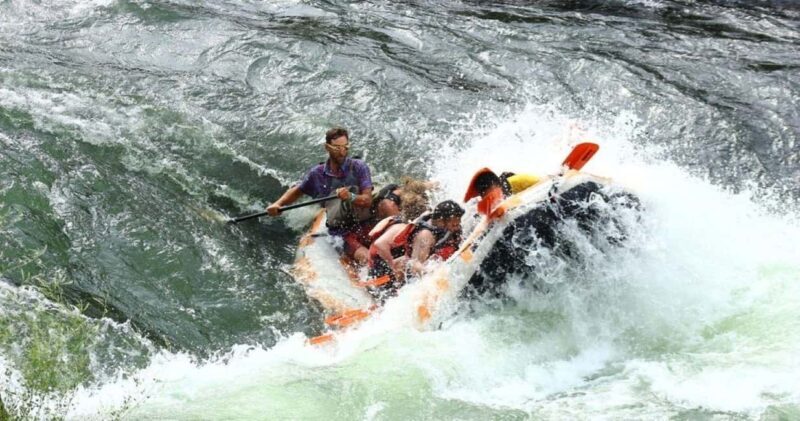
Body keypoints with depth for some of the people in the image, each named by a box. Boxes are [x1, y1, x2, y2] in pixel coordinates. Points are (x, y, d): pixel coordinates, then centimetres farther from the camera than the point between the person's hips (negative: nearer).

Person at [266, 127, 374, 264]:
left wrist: (351, 197, -28)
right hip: (341, 233, 0)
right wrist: (278, 204, 5)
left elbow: (368, 200, -7)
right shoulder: (318, 173, 7)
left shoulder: (359, 167, 1)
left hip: (364, 225, 0)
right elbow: (296, 191, 22)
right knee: (364, 257, -30)